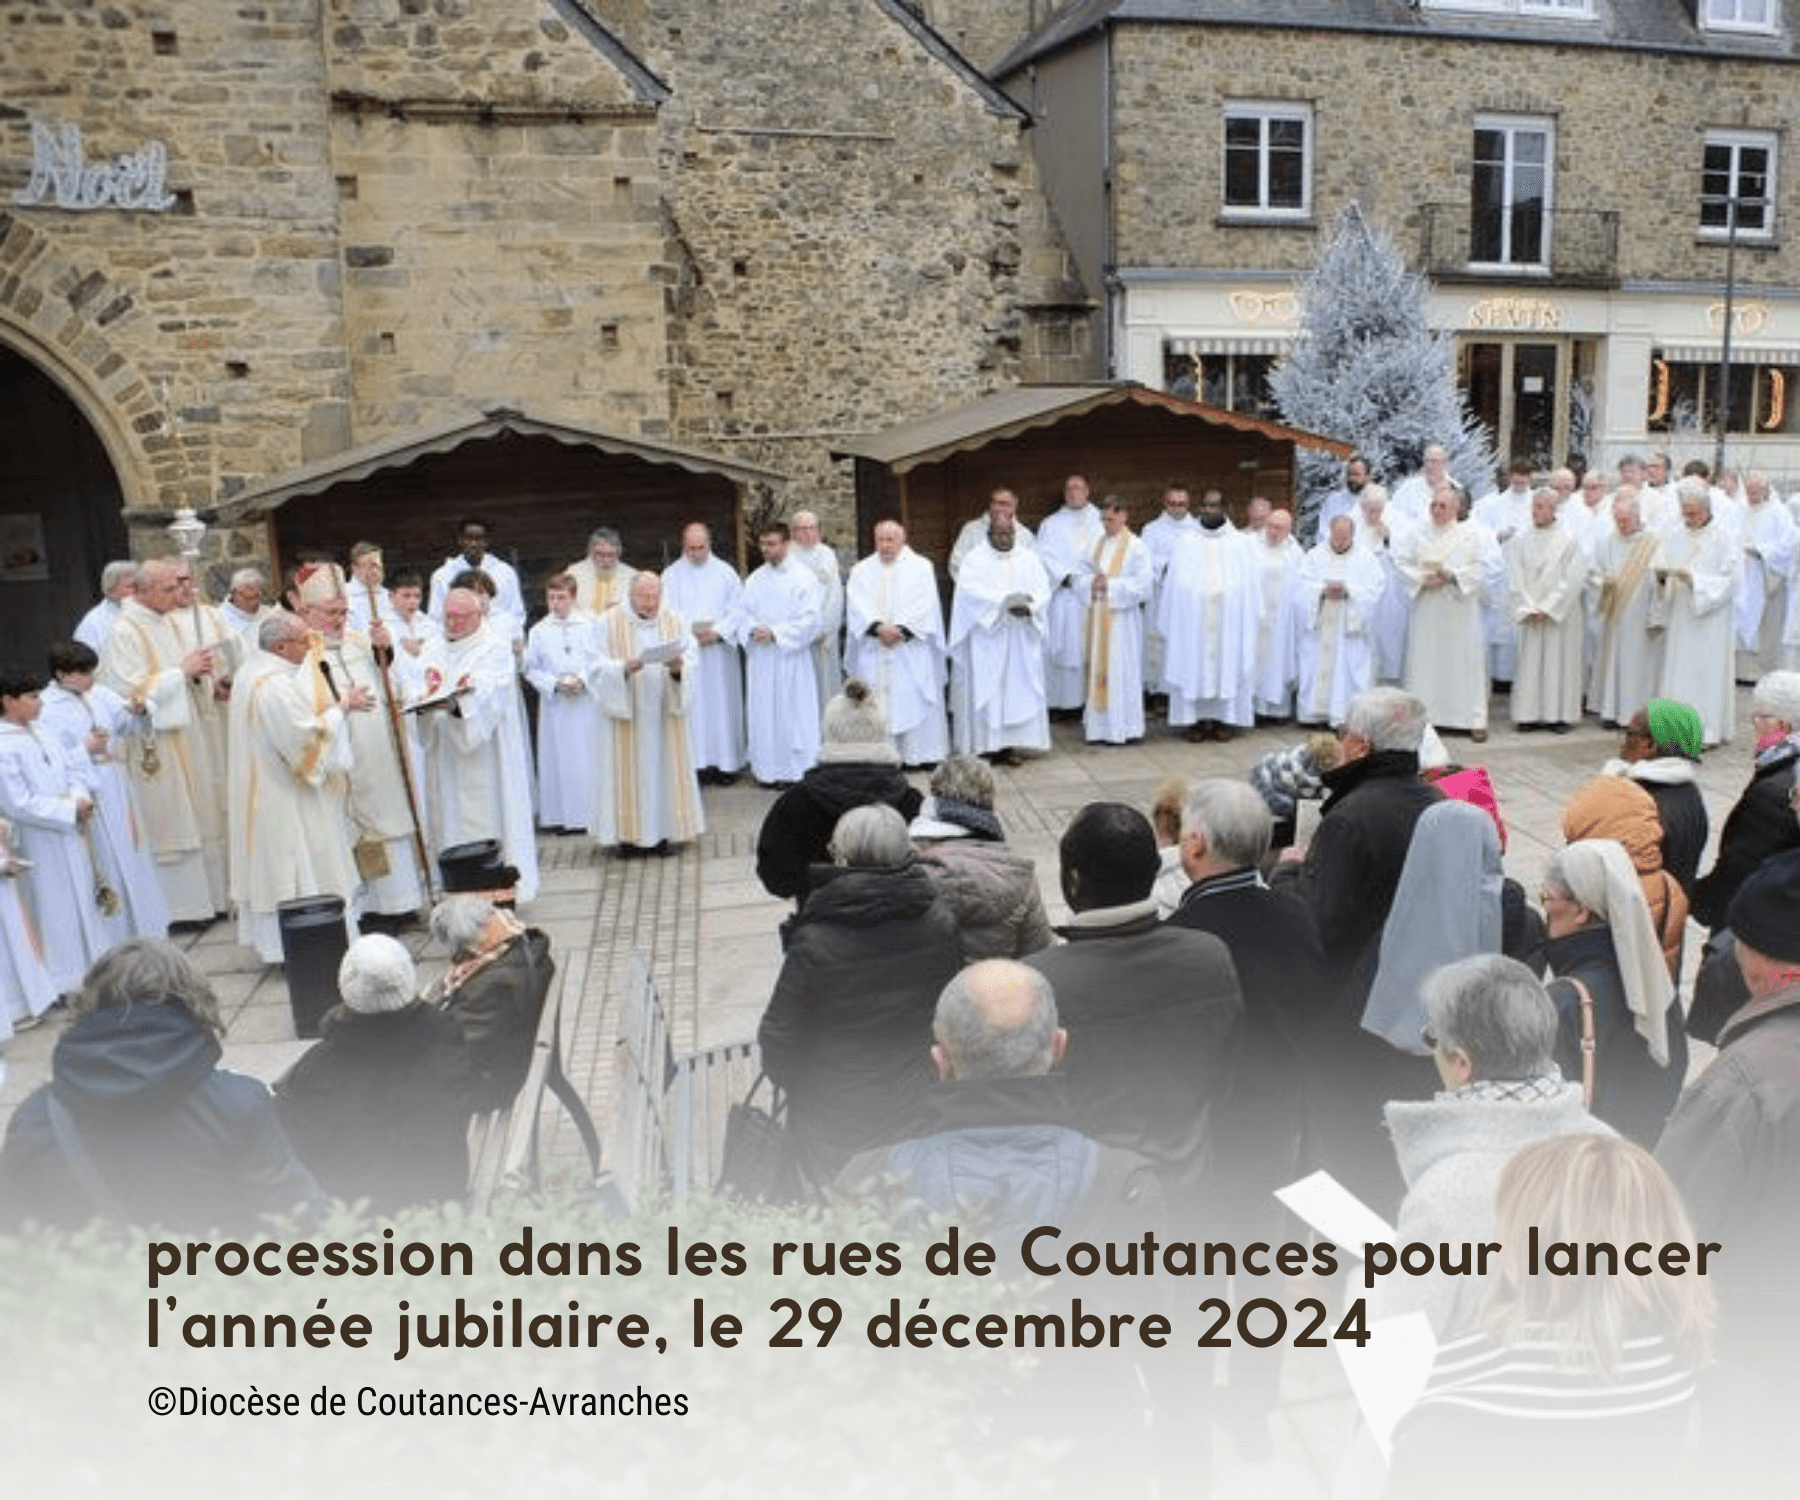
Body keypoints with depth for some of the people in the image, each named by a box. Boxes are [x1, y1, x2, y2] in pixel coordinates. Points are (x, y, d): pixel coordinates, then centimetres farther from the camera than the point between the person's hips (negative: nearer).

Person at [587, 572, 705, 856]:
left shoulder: (675, 621, 7)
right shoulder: (609, 622, -1)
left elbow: (692, 658, 3)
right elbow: (598, 667, -6)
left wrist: (678, 667, -19)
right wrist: (624, 668, -24)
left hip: (666, 712, 2)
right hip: (626, 714, -2)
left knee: (665, 768, 4)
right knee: (628, 771, -2)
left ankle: (662, 832, 11)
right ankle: (627, 833, 5)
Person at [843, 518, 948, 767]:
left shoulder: (921, 566, 7)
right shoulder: (861, 570, 13)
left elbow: (925, 604, -4)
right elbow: (857, 606, 0)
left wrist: (902, 630, -15)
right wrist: (878, 627, -17)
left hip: (912, 648, -2)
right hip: (873, 652, 2)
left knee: (915, 701, -4)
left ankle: (922, 753, 1)